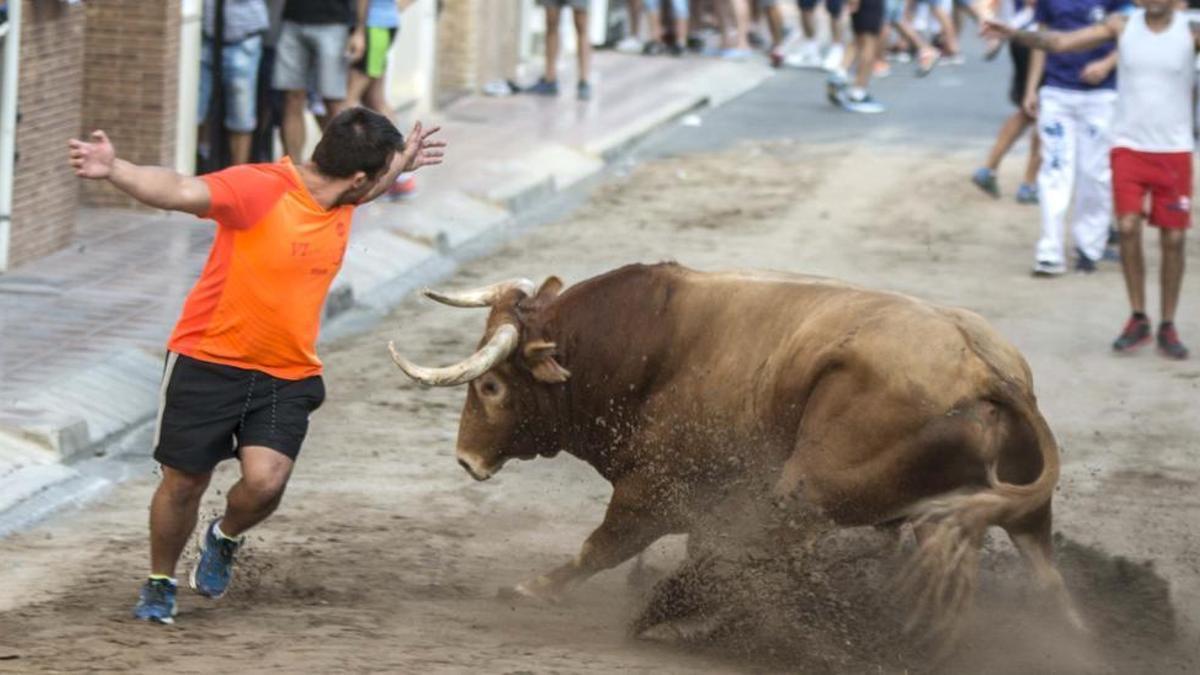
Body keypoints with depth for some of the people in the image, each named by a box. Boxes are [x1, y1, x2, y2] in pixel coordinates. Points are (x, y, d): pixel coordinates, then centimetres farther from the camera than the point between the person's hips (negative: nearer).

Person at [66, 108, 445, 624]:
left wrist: (401, 165, 31)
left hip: (287, 374, 5)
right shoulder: (260, 188, -21)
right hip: (209, 360, -5)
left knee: (265, 482, -15)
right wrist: (113, 171, -51)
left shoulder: (340, 201, 3)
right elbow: (178, 192, -36)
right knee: (184, 484, 5)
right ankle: (159, 585, 32)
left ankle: (225, 539, 20)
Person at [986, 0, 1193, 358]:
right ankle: (1138, 319, 5)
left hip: (1173, 149, -1)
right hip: (1128, 144, 1)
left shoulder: (1189, 33, -5)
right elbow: (1061, 42, -4)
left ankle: (1168, 327, 14)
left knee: (1173, 239, 2)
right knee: (1128, 227, -10)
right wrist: (1017, 35, -18)